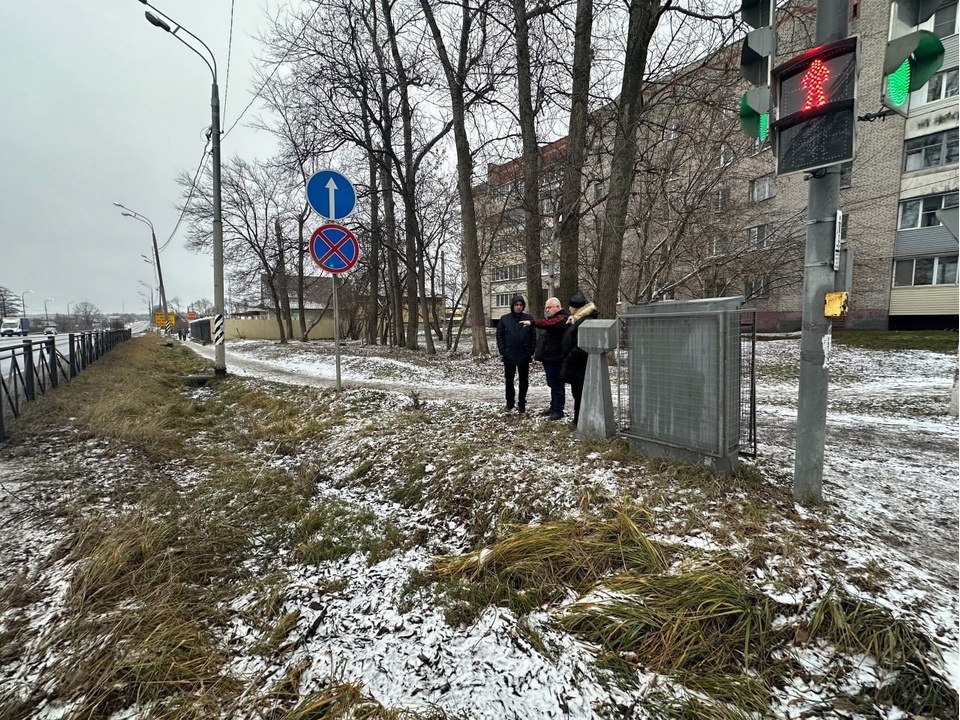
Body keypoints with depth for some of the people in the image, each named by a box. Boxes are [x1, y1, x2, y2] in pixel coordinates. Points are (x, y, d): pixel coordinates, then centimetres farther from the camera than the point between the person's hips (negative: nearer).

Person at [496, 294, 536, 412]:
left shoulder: (529, 318, 0)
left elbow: (533, 336, 1)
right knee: (509, 380, 11)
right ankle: (510, 401, 25)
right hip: (509, 356, 1)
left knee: (523, 380, 7)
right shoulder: (504, 319, 1)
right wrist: (502, 351, -7)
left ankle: (522, 403, 18)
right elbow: (499, 336, 1)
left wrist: (531, 352, -6)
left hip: (524, 356, 0)